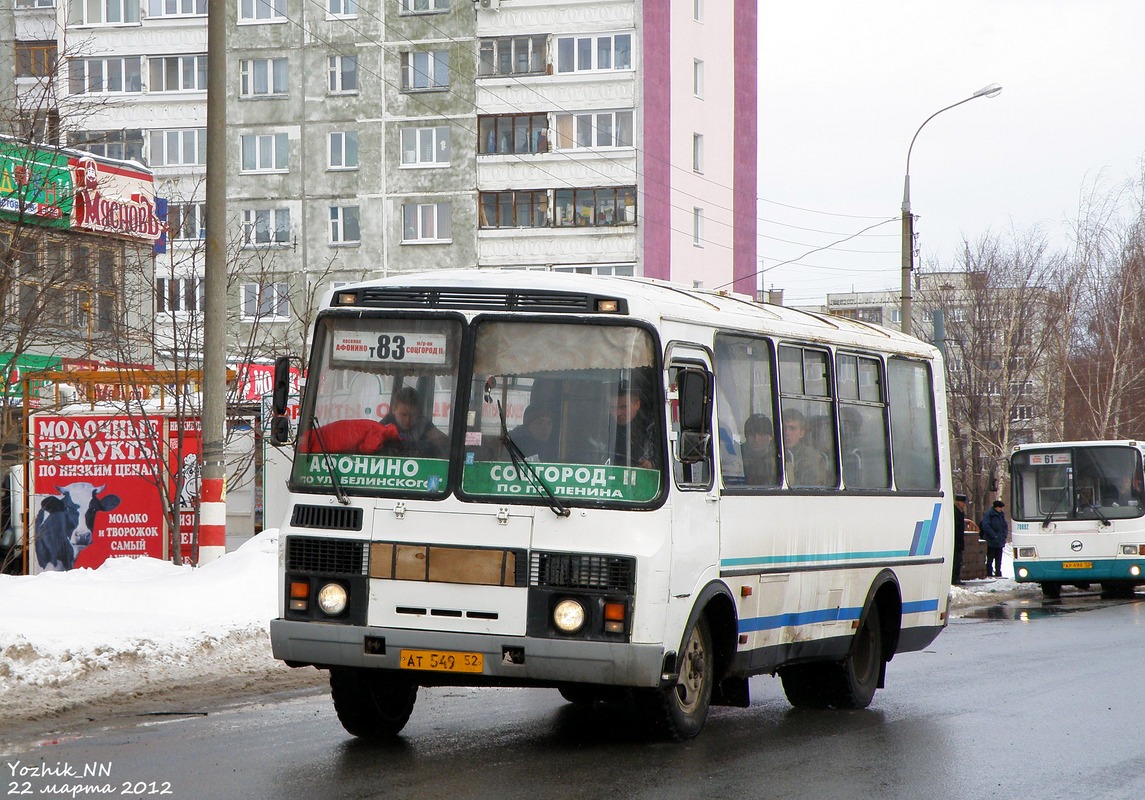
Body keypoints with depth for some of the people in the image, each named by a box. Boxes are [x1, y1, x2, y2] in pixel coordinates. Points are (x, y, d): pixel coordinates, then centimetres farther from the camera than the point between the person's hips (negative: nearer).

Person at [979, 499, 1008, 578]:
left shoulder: (1001, 515, 16)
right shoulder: (988, 515, -7)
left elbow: (1005, 526, 23)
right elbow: (986, 526, -16)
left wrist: (1005, 535, 5)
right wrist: (994, 535, -20)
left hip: (1000, 542, 7)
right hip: (991, 542, -7)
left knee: (998, 559, 10)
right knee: (990, 559, -4)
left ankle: (998, 573, 16)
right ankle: (989, 574, -1)